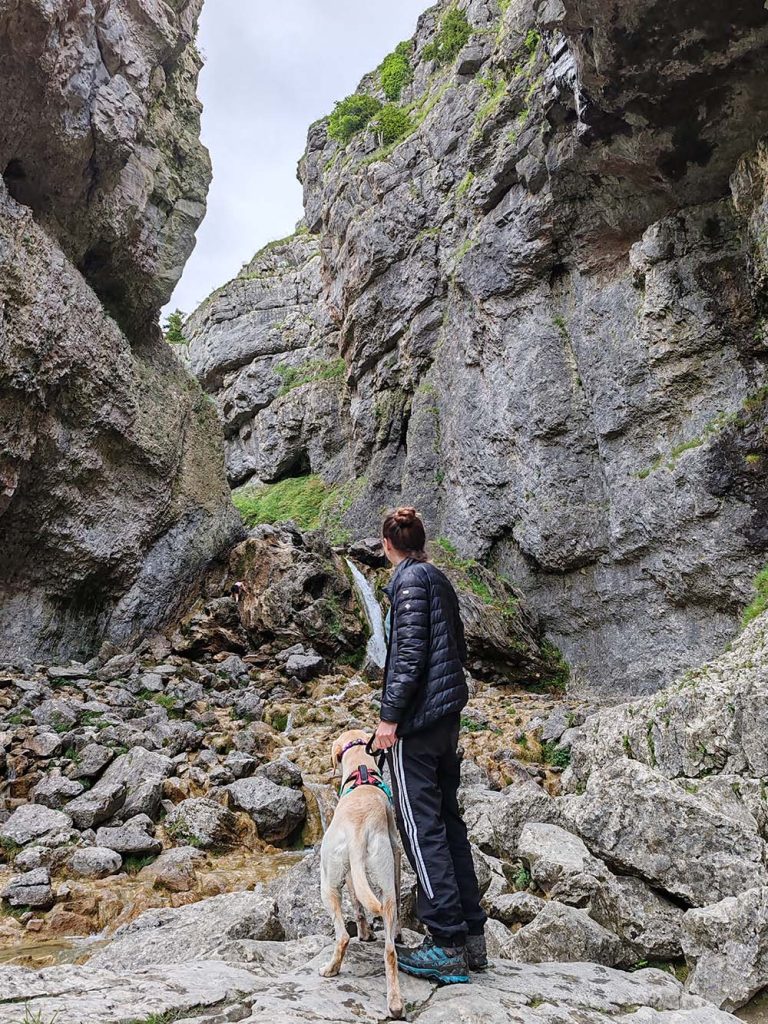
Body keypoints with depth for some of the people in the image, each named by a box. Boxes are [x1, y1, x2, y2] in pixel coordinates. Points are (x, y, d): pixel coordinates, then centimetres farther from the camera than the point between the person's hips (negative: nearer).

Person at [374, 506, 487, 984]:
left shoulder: (410, 578, -11)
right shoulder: (441, 578, 14)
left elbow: (409, 653, -19)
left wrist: (390, 716, -16)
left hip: (417, 719, -9)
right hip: (448, 716, 9)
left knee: (423, 828, -2)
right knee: (449, 822, 14)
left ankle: (447, 946, 4)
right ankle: (472, 936, 21)